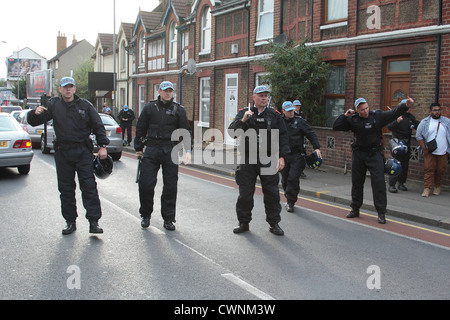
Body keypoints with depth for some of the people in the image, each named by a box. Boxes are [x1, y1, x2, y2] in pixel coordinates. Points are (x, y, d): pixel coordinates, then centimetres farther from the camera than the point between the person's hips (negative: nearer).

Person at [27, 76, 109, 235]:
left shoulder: (85, 105, 4)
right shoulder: (53, 105, 7)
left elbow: (98, 126, 5)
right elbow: (33, 121, 9)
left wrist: (103, 145, -4)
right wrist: (36, 113, -15)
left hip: (83, 151, -2)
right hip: (62, 152, 2)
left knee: (89, 186, -6)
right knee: (66, 188, 7)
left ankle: (94, 222, -4)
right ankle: (70, 221, 18)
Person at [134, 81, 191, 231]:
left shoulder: (179, 110, 6)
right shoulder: (150, 107, 8)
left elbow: (185, 131, 3)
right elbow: (140, 129, 12)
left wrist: (188, 150, -10)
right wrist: (138, 149, 10)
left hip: (170, 151, 0)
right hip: (151, 150, 0)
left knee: (170, 186, 2)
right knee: (146, 184, -3)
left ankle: (168, 218, 14)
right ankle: (145, 215, 18)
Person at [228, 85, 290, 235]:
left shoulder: (275, 115, 8)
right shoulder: (243, 113, 5)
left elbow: (283, 137, 7)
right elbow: (232, 132, -5)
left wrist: (281, 157, -2)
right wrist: (243, 120, -20)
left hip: (268, 161, 1)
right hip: (248, 160, 0)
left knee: (272, 193, 3)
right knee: (245, 193, 4)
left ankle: (274, 223, 16)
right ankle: (244, 222, 17)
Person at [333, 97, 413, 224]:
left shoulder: (377, 116, -5)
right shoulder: (353, 119, 1)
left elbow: (394, 113, -14)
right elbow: (336, 126, 1)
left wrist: (406, 105, -29)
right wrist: (346, 115, -8)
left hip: (374, 154, -3)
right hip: (358, 154, 3)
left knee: (378, 182, -10)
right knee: (357, 182, 12)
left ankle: (381, 213, -2)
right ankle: (355, 209, 27)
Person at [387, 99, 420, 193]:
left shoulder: (411, 117, 12)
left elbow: (418, 126, 14)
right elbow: (389, 126, -16)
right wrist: (397, 121, -33)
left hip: (407, 143, 6)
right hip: (397, 143, -6)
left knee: (405, 165, 10)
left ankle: (401, 183, 21)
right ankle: (391, 185, -6)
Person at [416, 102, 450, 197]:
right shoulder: (425, 122, 2)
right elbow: (418, 136, 3)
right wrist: (424, 148, -4)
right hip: (429, 152, -1)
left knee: (440, 170, 5)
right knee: (429, 170, -6)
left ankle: (437, 187, 22)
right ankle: (427, 189, -5)